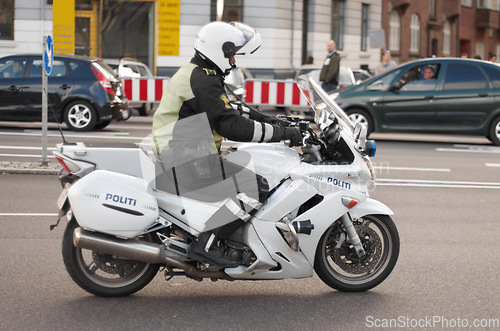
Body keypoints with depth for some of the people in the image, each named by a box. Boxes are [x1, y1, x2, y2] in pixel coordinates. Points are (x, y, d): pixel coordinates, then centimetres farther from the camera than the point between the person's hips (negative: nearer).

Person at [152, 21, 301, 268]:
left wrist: (256, 116, 15)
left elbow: (223, 111, 28)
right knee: (256, 188, -17)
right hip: (188, 162, -11)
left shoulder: (195, 73, 17)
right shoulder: (204, 80, -17)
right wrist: (281, 133, -20)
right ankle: (205, 244, -21)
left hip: (184, 156, 11)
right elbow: (230, 126, -24)